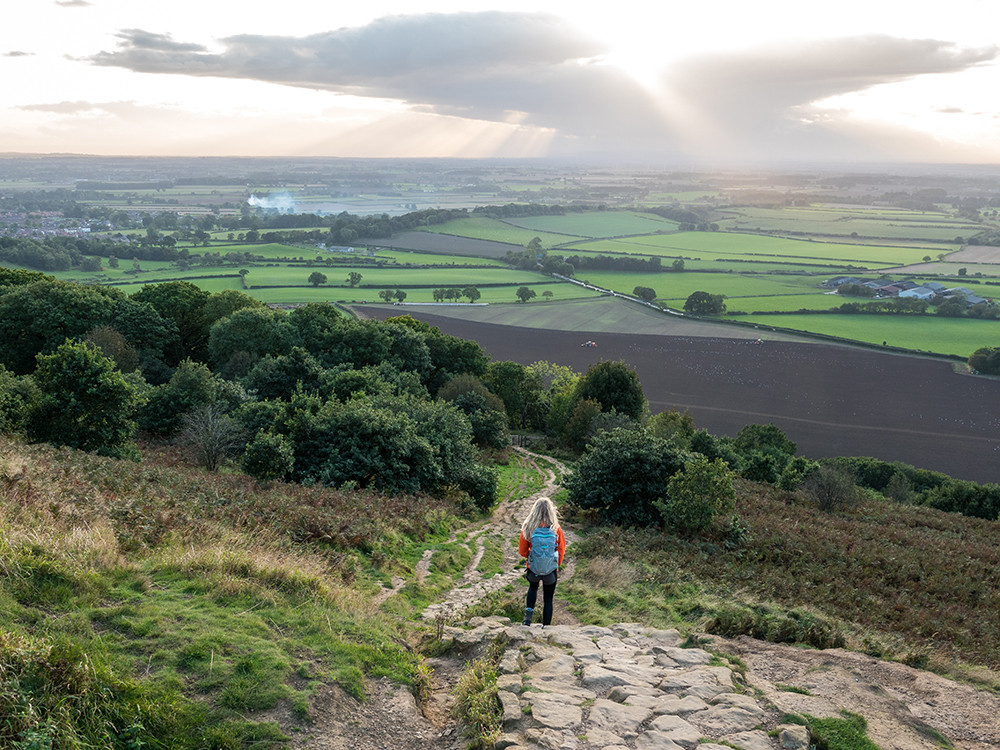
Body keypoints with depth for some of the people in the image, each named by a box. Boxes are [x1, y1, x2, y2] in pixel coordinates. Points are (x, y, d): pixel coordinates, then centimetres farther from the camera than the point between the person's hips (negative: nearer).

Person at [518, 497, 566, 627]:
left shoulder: (528, 527, -14)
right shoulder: (556, 528, -15)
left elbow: (522, 550, -4)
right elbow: (561, 549, -4)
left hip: (533, 568, 1)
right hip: (551, 570, -1)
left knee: (533, 587, 32)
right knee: (548, 599, 17)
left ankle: (528, 612, 15)